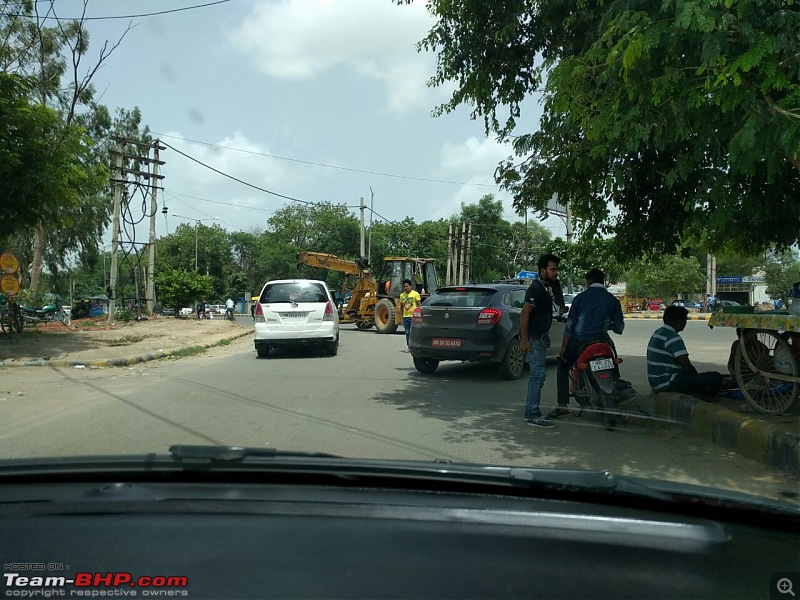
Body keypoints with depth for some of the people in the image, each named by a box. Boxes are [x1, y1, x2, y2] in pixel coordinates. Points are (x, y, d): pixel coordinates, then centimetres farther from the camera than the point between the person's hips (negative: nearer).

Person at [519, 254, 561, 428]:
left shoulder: (548, 287, 15)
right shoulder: (536, 288, -16)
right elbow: (524, 313, -22)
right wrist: (524, 339, -26)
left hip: (540, 338, 11)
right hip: (533, 339, -11)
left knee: (538, 374, 15)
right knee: (538, 375, -11)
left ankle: (531, 412, 24)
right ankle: (532, 415, -8)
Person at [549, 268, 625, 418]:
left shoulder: (580, 297, 0)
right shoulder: (612, 300, 3)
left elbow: (570, 324, -3)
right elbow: (619, 327, 4)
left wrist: (563, 347, 0)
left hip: (578, 341, -1)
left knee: (563, 367, 17)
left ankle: (562, 405, 4)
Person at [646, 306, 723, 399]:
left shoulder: (658, 333, 15)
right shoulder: (673, 337, -15)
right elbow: (687, 367, -18)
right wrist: (698, 377, 2)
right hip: (667, 383, -10)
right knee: (715, 378, -14)